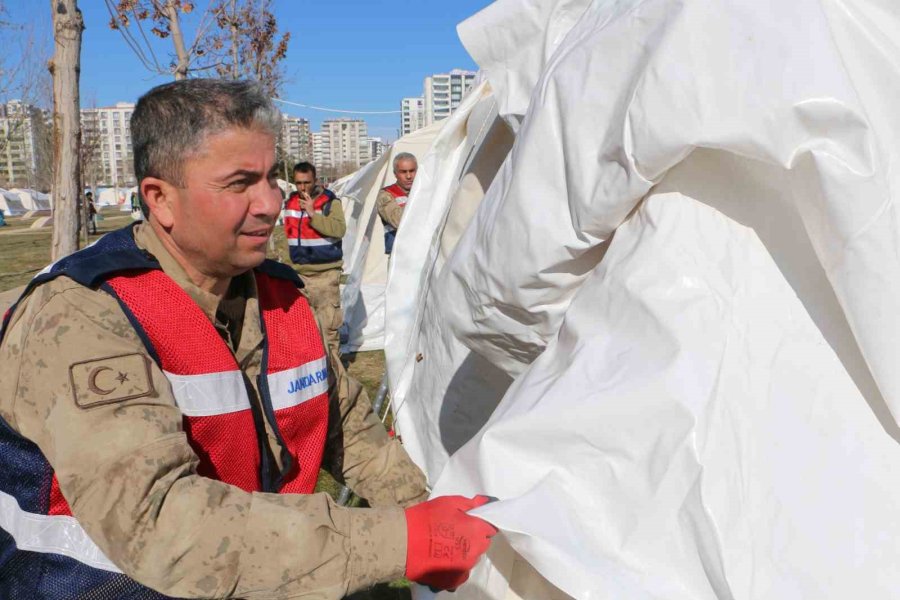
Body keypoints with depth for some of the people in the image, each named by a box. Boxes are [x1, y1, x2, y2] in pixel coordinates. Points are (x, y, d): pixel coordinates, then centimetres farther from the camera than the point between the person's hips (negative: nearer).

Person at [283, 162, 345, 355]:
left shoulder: (330, 202, -7)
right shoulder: (290, 202, 10)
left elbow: (339, 229, -24)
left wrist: (313, 214, -27)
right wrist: (291, 263, 18)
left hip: (326, 272, -5)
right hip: (299, 273, 5)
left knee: (328, 322, -5)